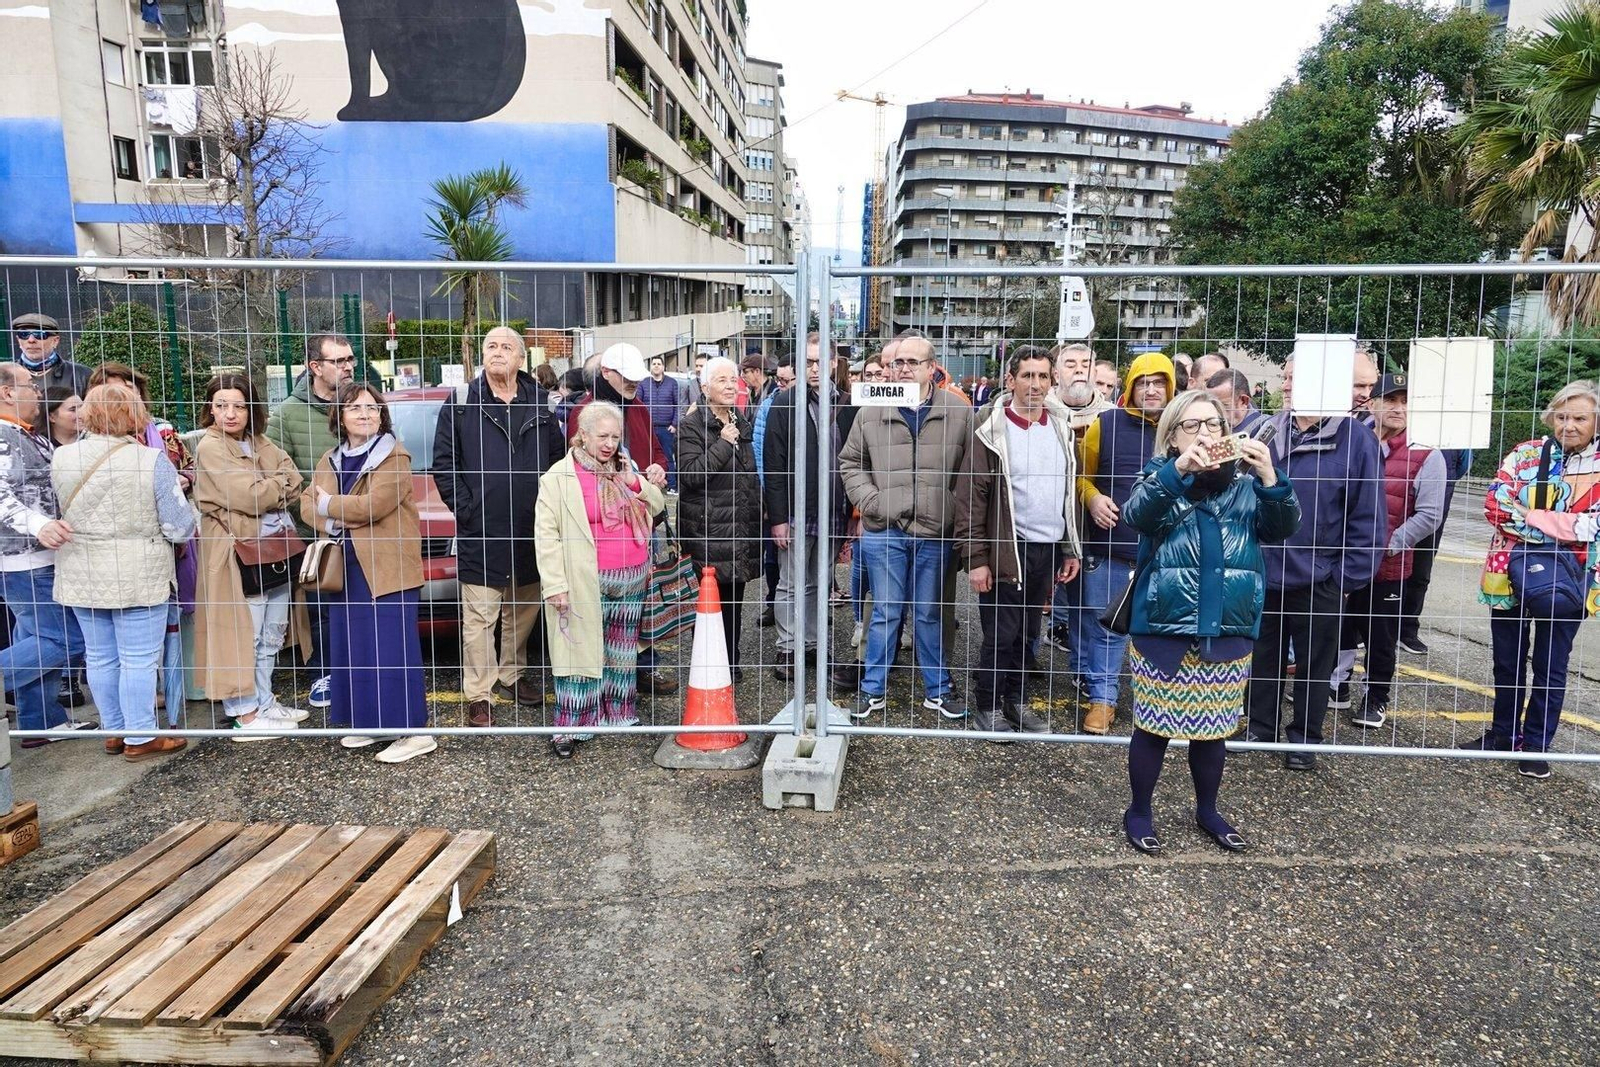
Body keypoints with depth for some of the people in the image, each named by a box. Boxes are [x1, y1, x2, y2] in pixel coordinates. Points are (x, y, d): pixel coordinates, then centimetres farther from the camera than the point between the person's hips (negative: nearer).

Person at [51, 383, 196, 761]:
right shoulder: (152, 461, -16)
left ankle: (114, 730, 29)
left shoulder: (61, 458, -2)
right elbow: (181, 528, -14)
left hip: (80, 577, 5)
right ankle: (140, 738, 13)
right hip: (138, 577, -5)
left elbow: (64, 512, 13)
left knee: (101, 657, 16)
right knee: (139, 659, 5)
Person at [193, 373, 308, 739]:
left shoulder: (260, 443, 12)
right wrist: (279, 486, -2)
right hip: (239, 554, -7)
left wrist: (265, 490, -12)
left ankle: (264, 702, 26)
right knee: (244, 636, -2)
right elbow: (248, 496, -18)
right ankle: (246, 715, 6)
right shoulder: (210, 448, -9)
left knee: (271, 636, 14)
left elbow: (294, 483, 3)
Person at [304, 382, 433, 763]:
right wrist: (336, 522, -11)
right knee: (352, 648, 12)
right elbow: (307, 503, 9)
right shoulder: (330, 460, 15)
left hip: (387, 567, -7)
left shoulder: (395, 456, -8)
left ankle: (414, 732, 0)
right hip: (346, 567, 7)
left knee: (393, 649, -6)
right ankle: (370, 722, 25)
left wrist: (330, 506, -3)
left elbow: (372, 505, -18)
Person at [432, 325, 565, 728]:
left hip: (530, 529, 3)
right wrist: (464, 509, -8)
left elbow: (558, 456, 11)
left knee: (523, 609, 15)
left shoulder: (539, 405, 8)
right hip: (480, 531, -3)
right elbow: (443, 462, -1)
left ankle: (511, 675, 33)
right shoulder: (461, 404, 0)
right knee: (479, 616, -1)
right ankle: (479, 696, 9)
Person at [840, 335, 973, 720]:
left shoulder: (959, 412, 0)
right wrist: (869, 501, -3)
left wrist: (954, 511, -7)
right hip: (883, 531, 0)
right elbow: (850, 462, 10)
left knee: (930, 614, 12)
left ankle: (937, 690, 26)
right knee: (885, 613, 8)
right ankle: (873, 690, 21)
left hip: (935, 533, 0)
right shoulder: (872, 412, 2)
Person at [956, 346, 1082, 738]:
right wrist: (976, 559, -14)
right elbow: (970, 497, -10)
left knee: (1025, 633, 15)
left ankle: (1014, 700, 29)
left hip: (1048, 550, 5)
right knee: (1001, 634, 2)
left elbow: (1069, 492, 16)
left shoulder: (1061, 429, 10)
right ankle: (987, 708, 18)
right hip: (1006, 550, -5)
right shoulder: (993, 433, -8)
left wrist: (1071, 549, 12)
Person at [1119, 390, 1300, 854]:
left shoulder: (1244, 484, 9)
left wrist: (1271, 479, -22)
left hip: (1228, 632, 3)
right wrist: (1176, 471, -36)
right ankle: (1139, 812, 24)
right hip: (1162, 628, -3)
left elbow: (1282, 527, -5)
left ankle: (1207, 811, 35)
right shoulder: (1159, 479, -1)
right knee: (1154, 725, 5)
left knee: (1214, 729, 14)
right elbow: (1134, 514, -21)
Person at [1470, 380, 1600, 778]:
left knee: (1551, 668, 7)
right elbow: (1495, 504, -10)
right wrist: (1563, 525, -17)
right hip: (1511, 576, 1)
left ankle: (1536, 745, 21)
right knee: (1507, 662, 13)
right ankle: (1504, 734, 29)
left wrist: (1530, 516, -18)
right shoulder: (1525, 454, 0)